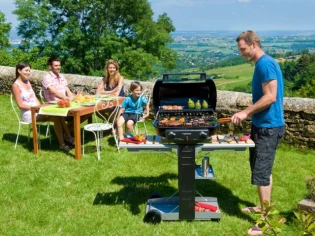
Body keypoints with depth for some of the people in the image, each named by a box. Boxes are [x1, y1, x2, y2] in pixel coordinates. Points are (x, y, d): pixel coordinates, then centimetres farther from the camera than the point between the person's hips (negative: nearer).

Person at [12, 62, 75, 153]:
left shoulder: (27, 82, 16)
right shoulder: (16, 85, -8)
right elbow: (20, 105, -12)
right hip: (28, 114, -7)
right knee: (56, 116, -26)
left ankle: (67, 137, -20)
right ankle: (62, 144, -23)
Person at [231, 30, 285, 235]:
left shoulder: (265, 63, -18)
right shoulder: (262, 64, 13)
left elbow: (270, 97, -24)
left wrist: (246, 112, -19)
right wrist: (249, 114, 15)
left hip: (269, 127, -10)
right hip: (262, 125, 10)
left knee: (261, 172, -4)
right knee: (262, 169, 19)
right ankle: (263, 207, 34)